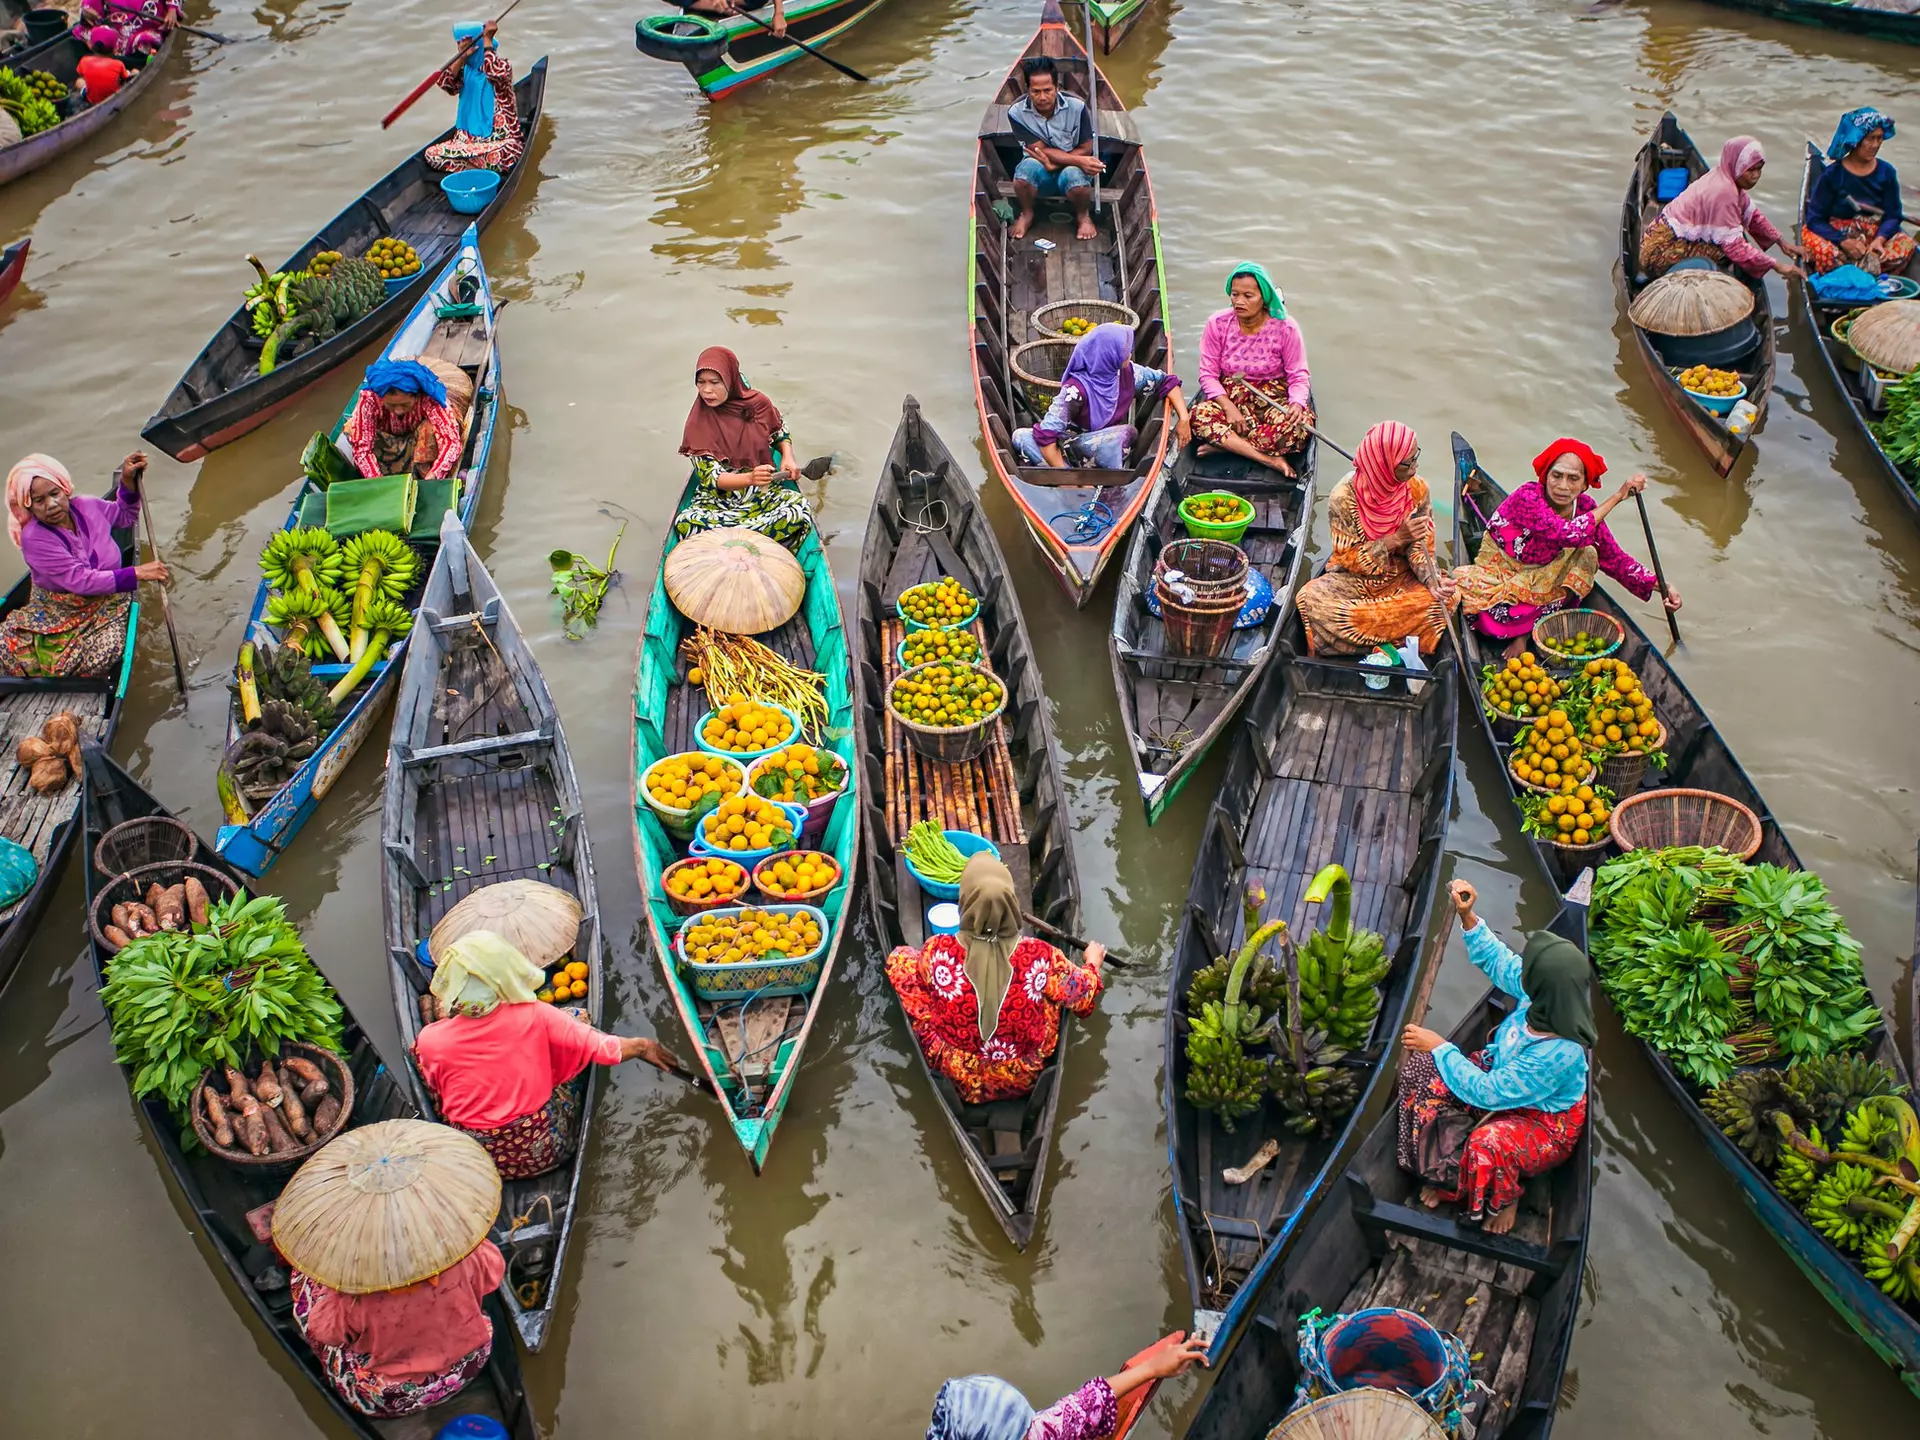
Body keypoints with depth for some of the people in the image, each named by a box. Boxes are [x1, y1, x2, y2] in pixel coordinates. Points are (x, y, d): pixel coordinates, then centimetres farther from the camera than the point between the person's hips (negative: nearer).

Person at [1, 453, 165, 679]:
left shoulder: (88, 506, -6)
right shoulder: (34, 539, -20)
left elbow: (125, 516, 17)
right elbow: (80, 581, -27)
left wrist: (128, 482, -1)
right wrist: (137, 573, -29)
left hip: (106, 605, 2)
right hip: (55, 612, -2)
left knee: (103, 656, -28)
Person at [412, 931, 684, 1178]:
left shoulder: (430, 1041, -19)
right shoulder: (534, 1017, -20)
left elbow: (439, 1104, 0)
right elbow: (600, 1046, -16)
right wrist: (642, 1046, 0)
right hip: (542, 1151, -2)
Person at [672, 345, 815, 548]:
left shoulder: (758, 404, -4)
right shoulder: (698, 425, -10)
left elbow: (781, 433, 17)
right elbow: (712, 478, -15)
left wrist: (788, 458, -4)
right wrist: (749, 478, -34)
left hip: (765, 492, 2)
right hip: (718, 498, -2)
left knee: (799, 511, -32)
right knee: (686, 524, -34)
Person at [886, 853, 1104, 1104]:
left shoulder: (936, 953, -27)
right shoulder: (1040, 956, -27)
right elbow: (1081, 996, -6)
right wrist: (1093, 963, 16)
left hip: (960, 1082, -1)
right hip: (1024, 1081, 1)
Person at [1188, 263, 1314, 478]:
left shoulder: (1285, 328, -9)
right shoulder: (1218, 323, -6)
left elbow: (1299, 377, -5)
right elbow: (1208, 374, -4)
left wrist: (1297, 404, -28)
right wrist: (1228, 407, -21)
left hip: (1274, 402, -1)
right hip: (1228, 398, 1)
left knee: (1303, 421, -32)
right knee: (1200, 415, -32)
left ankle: (1223, 444, -27)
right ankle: (1271, 460, -36)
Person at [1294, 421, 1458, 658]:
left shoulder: (1418, 489, -10)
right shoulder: (1345, 497, -19)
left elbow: (1420, 549, -5)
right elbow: (1349, 559, -15)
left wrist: (1433, 580, -26)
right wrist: (1397, 538, -28)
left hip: (1401, 578, 2)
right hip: (1354, 579, -2)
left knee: (1443, 596, -27)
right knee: (1311, 599, -31)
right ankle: (1396, 638, -18)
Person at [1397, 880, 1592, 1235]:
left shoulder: (1559, 1054, -41)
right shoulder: (1546, 997, -23)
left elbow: (1486, 1092, -33)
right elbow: (1498, 960, -3)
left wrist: (1440, 1047, -26)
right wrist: (1468, 918, -15)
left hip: (1546, 1121, -8)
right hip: (1504, 1072, 8)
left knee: (1489, 1143, -39)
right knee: (1419, 1070, -6)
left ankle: (1506, 1198, -1)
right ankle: (1444, 1169, 11)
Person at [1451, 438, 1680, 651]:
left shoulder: (1584, 508, -7)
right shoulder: (1528, 497, -25)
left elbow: (1614, 558, -6)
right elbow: (1569, 534, -40)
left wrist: (1659, 586, -18)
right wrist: (1618, 496, -34)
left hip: (1538, 580, 7)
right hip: (1498, 577, -7)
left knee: (1588, 555, -17)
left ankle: (1527, 631, -14)